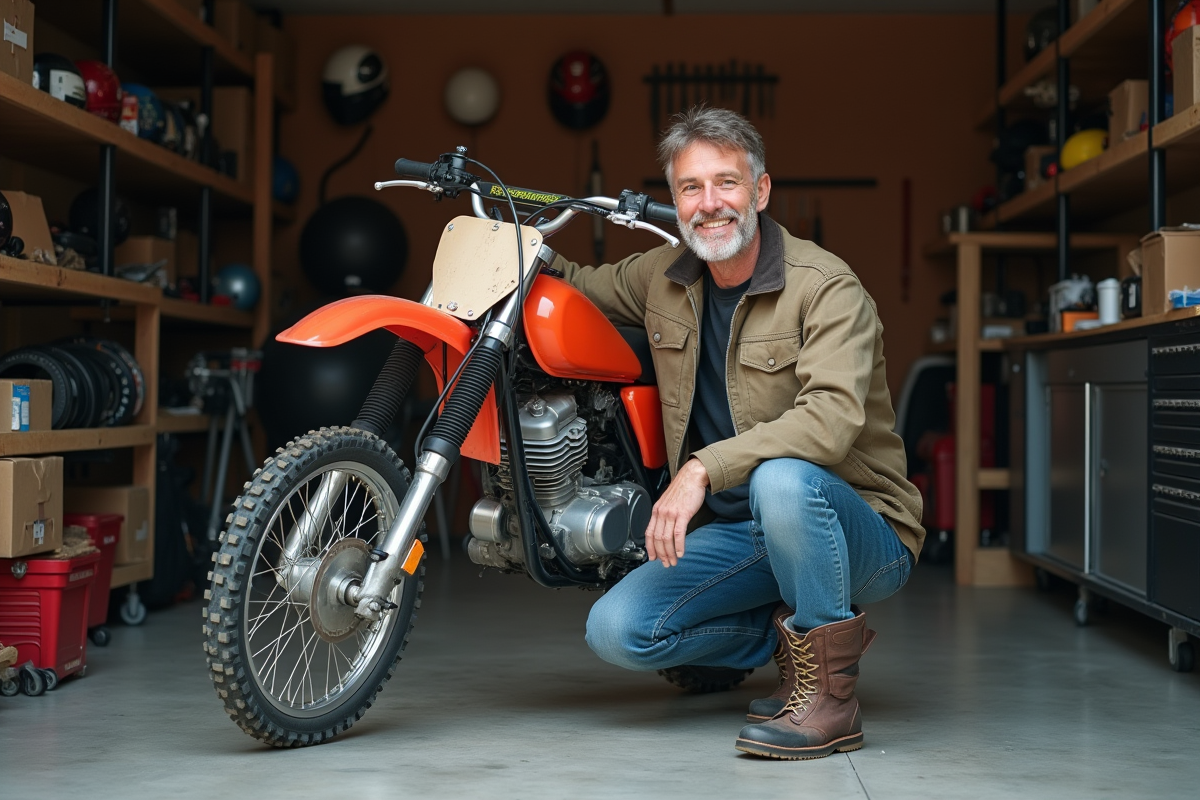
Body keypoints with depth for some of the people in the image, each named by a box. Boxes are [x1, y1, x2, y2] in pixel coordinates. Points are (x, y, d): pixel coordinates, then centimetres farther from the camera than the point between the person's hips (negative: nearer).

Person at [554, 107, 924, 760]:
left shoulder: (826, 287, -16)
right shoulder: (663, 277, 4)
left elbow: (832, 416, -32)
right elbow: (582, 288, 24)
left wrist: (703, 469, -38)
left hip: (863, 532, -6)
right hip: (737, 533, 6)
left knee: (782, 480, -40)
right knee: (616, 631, -14)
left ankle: (831, 693, -18)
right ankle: (789, 636, 10)